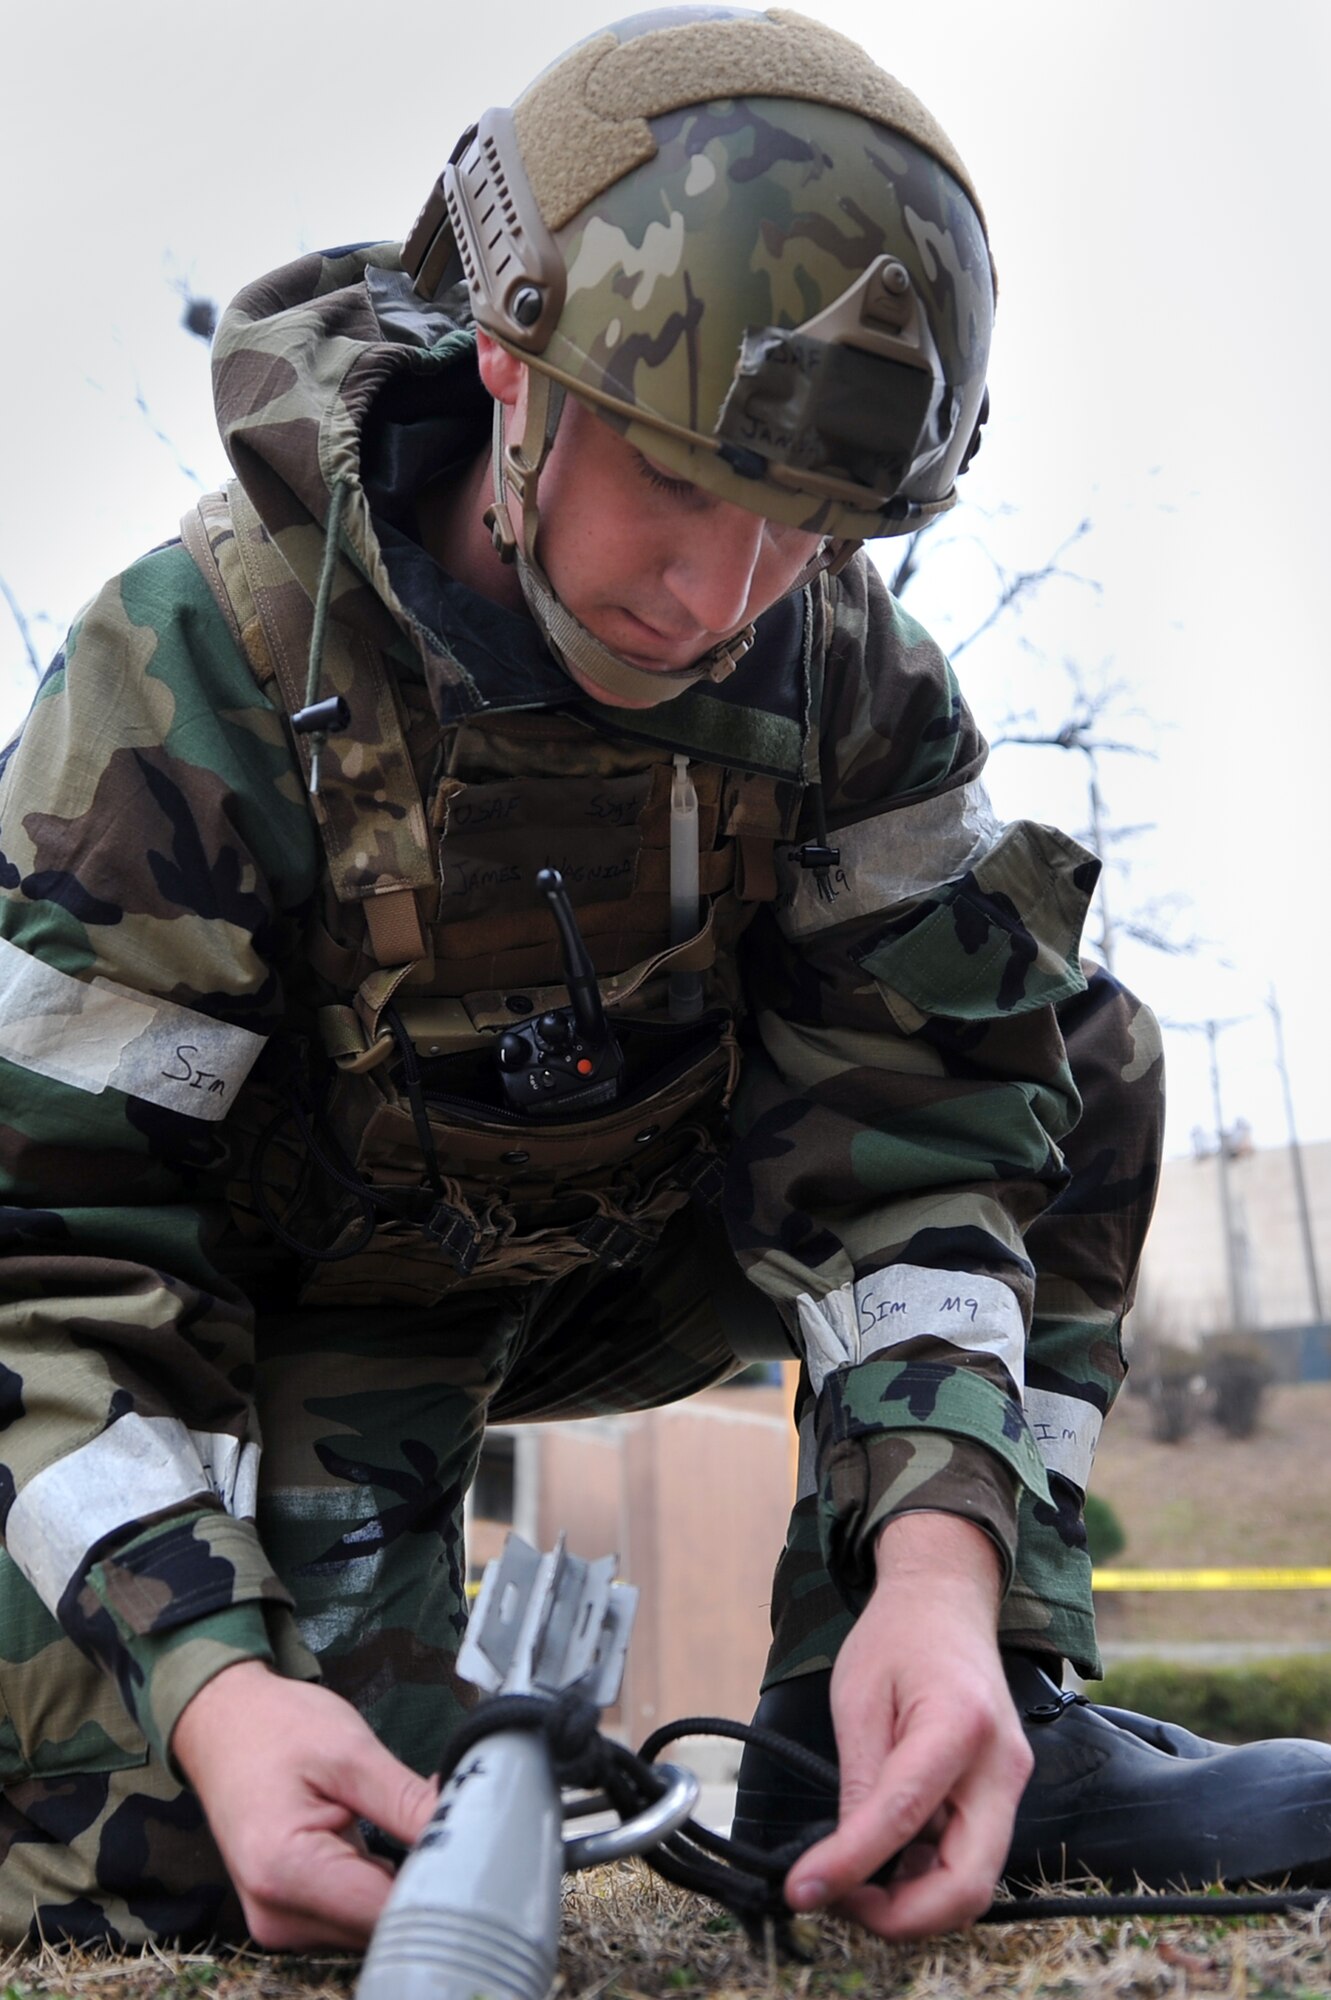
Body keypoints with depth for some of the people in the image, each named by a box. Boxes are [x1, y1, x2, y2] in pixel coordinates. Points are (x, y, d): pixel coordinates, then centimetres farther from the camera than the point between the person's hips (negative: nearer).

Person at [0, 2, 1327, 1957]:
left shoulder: (834, 656, -16)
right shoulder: (196, 673, -27)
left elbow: (919, 1094, -19)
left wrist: (941, 1542, -35)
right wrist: (209, 1686, -41)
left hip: (638, 1236, 4)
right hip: (320, 1303, -4)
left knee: (1065, 1048, -11)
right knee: (173, 1887, -21)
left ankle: (867, 1748, -10)